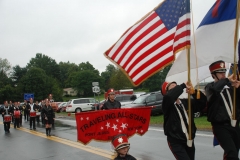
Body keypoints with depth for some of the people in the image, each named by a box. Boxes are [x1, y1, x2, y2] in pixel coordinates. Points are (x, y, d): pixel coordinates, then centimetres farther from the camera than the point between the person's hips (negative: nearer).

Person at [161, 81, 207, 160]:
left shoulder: (185, 102, 5)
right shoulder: (167, 104, -11)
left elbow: (203, 102, 3)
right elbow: (169, 96, -34)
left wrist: (194, 92, -15)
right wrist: (183, 86, -25)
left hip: (189, 140, 6)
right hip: (175, 142, -6)